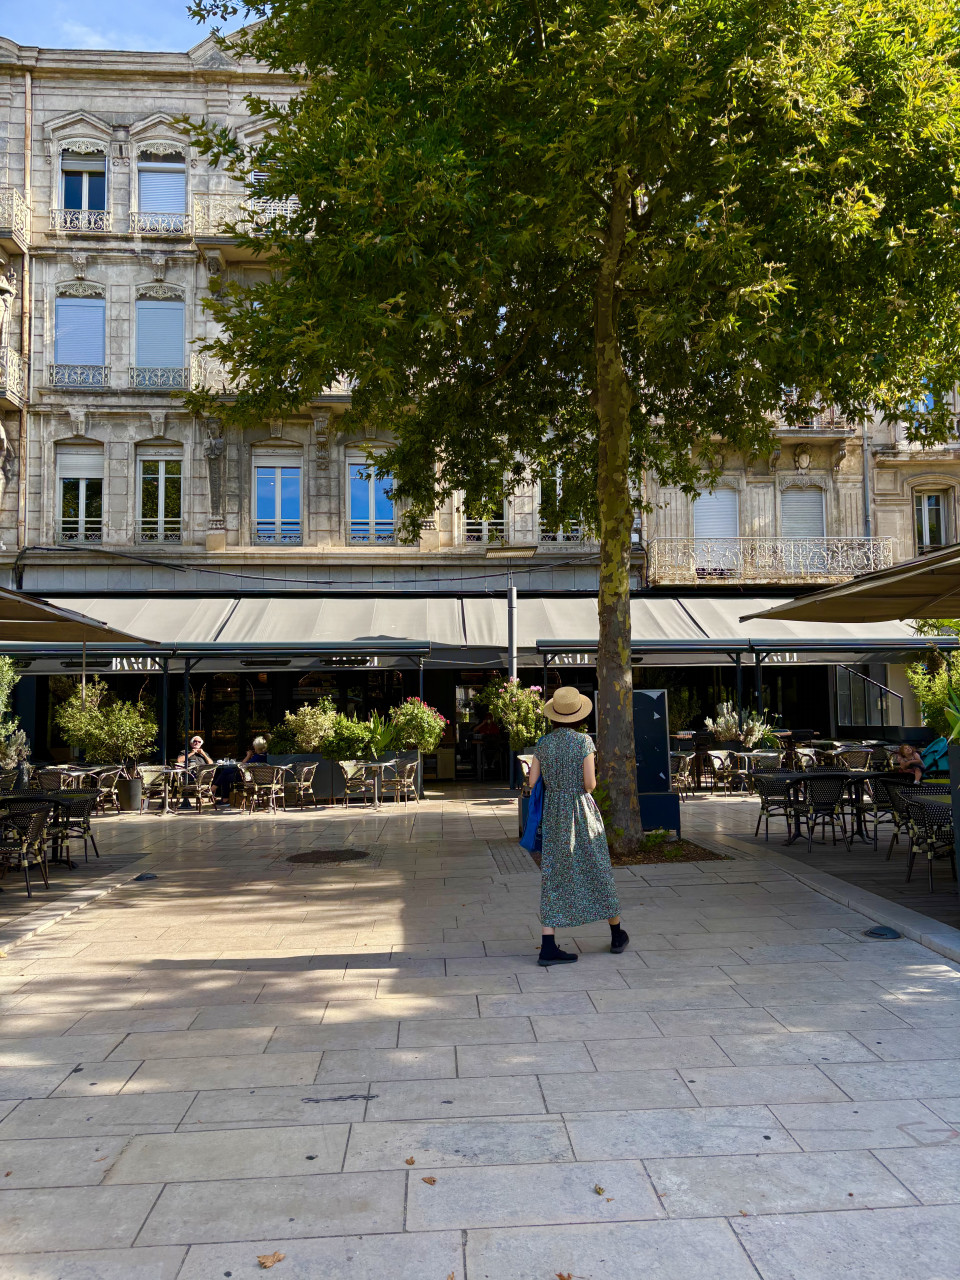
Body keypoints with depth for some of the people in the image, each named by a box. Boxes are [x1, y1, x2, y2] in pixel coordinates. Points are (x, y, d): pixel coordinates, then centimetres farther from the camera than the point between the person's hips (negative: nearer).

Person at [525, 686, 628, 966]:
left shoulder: (543, 744, 0)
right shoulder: (584, 742, -11)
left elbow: (533, 783, 2)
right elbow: (590, 784, -13)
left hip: (553, 814, 3)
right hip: (582, 812, -3)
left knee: (554, 878, 4)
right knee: (597, 871, 13)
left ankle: (548, 948, -2)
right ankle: (617, 935, 29)